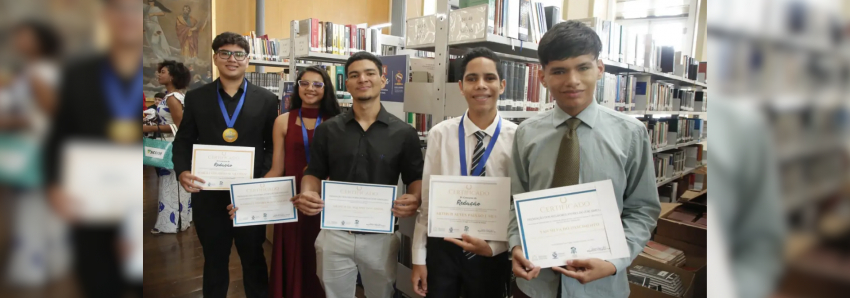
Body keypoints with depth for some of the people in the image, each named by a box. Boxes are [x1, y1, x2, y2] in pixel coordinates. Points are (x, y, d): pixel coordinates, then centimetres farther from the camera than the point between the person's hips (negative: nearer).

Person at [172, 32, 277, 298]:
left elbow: (274, 146, -1)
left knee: (253, 259, 17)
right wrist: (182, 171, -12)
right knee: (214, 260, 19)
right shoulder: (196, 98, 4)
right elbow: (183, 141, 6)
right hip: (208, 195, 1)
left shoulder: (266, 100, 0)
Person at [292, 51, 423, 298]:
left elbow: (415, 178, 1)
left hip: (381, 236, -1)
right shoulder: (327, 130, 2)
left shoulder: (404, 133, -3)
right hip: (334, 234, 1)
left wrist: (414, 199, -21)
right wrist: (307, 194, -16)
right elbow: (314, 173, 5)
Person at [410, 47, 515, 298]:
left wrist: (494, 247, -13)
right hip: (442, 247, 1)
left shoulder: (517, 137, -8)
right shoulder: (440, 134, -7)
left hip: (492, 254, 0)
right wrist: (419, 259, 0)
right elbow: (426, 200, -3)